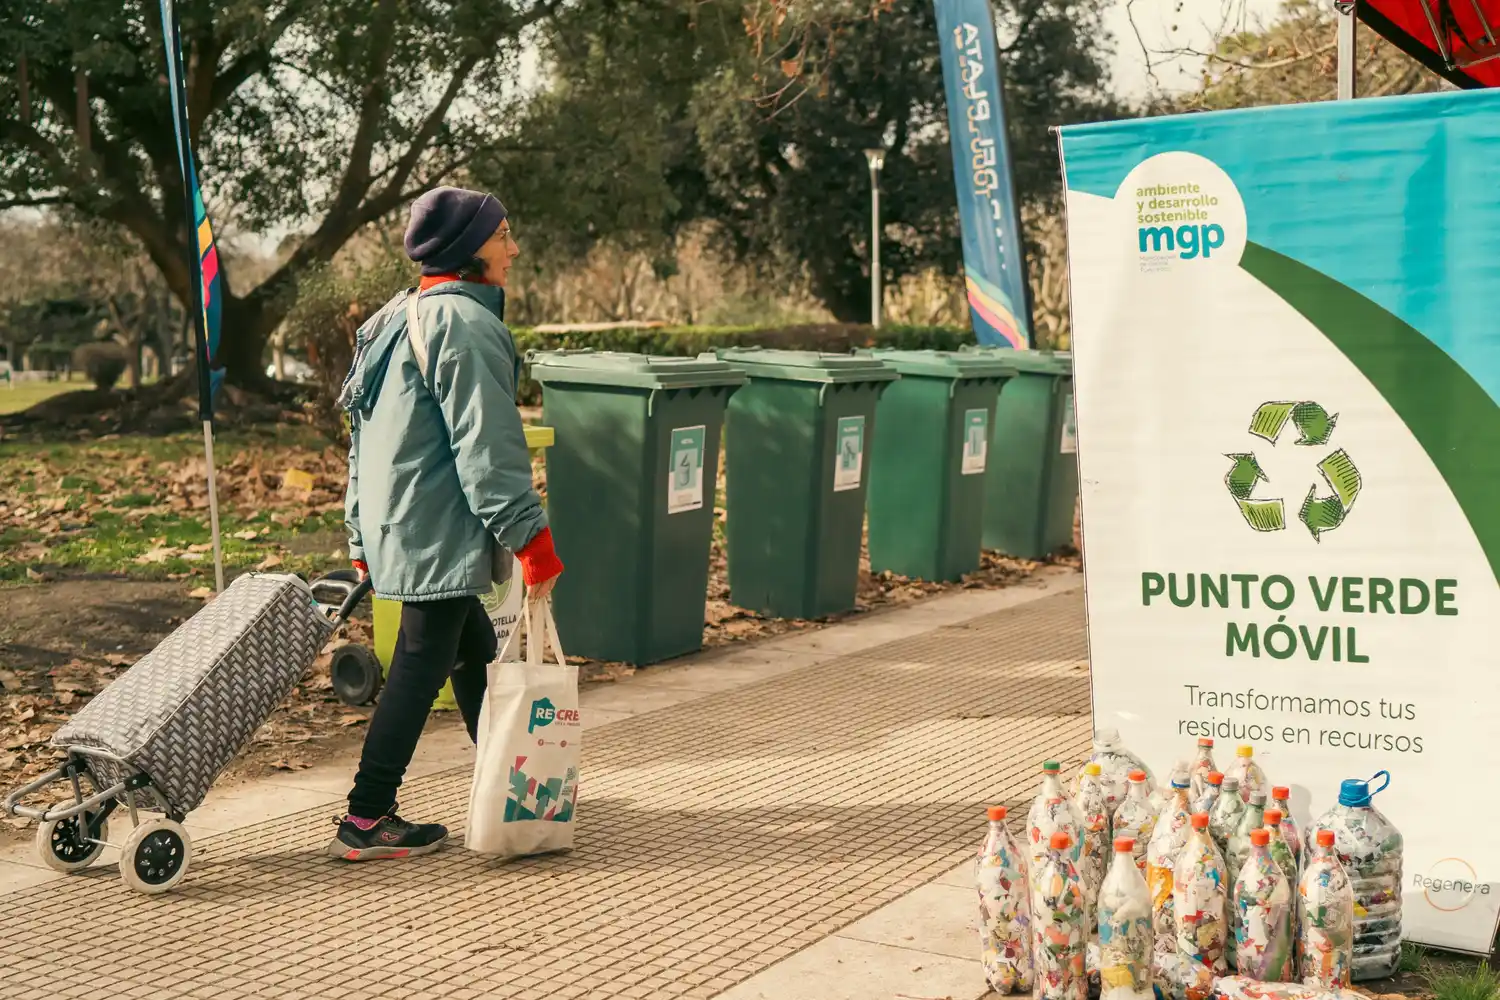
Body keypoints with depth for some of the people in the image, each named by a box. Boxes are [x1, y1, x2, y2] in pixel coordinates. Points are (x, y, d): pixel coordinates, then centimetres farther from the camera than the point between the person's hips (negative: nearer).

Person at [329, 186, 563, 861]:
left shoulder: (396, 320, 16)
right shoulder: (466, 323, -16)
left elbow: (363, 432, 20)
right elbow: (487, 445, -20)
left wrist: (363, 531, 24)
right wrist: (530, 536, -18)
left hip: (395, 523, 11)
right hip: (437, 533, -11)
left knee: (473, 650, 19)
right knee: (421, 667, -4)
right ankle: (366, 821, 1)